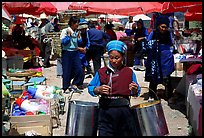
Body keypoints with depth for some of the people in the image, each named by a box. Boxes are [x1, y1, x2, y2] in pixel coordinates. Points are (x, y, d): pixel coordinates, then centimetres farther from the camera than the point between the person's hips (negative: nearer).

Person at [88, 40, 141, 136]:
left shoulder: (129, 72, 4)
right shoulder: (101, 72, 3)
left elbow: (135, 92, 7)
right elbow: (90, 88, 4)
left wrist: (134, 90, -15)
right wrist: (98, 89, -15)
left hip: (124, 109, 1)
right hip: (106, 109, -1)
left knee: (126, 133, 10)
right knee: (104, 133, -1)